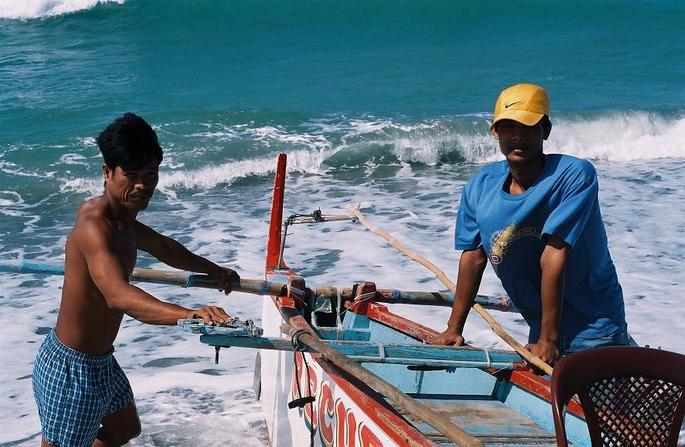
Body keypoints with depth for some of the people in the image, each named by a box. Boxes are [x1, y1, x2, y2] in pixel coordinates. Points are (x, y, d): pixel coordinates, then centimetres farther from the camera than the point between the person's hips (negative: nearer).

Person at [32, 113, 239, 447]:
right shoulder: (96, 228, -29)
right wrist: (187, 315, -61)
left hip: (101, 361, 10)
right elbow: (118, 295, -47)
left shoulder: (120, 216, 4)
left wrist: (212, 270, 33)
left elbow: (160, 246, 26)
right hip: (72, 369, -10)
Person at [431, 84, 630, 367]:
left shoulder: (575, 175, -22)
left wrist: (549, 339, -25)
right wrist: (454, 329, 7)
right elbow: (473, 256, 4)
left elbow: (554, 255, -24)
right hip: (541, 327, 5)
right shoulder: (481, 186, -4)